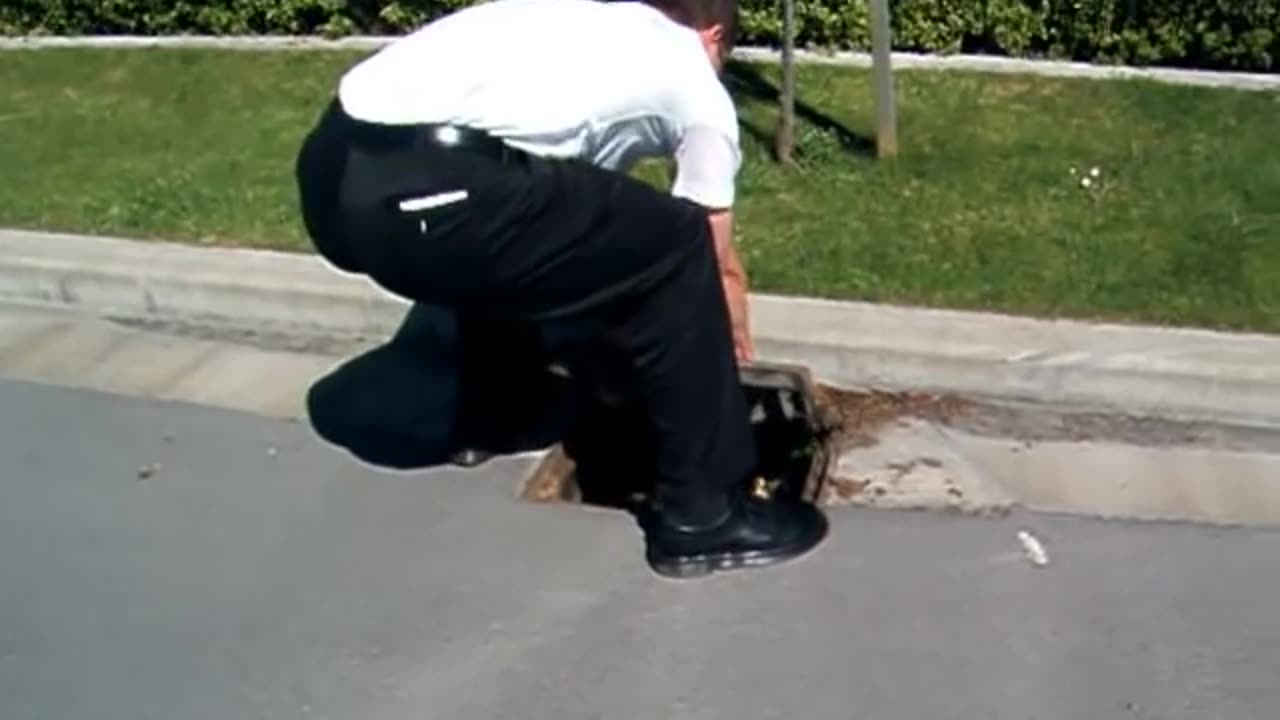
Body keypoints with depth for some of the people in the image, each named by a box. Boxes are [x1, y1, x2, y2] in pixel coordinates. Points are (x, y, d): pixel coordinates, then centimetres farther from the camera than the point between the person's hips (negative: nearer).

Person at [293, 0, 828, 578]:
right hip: (417, 188, -8)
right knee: (679, 248, 4)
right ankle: (702, 513, 11)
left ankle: (483, 412, 53)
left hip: (332, 166, 9)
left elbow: (584, 225, 44)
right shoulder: (699, 91, 16)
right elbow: (718, 265, 23)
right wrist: (734, 352, 43)